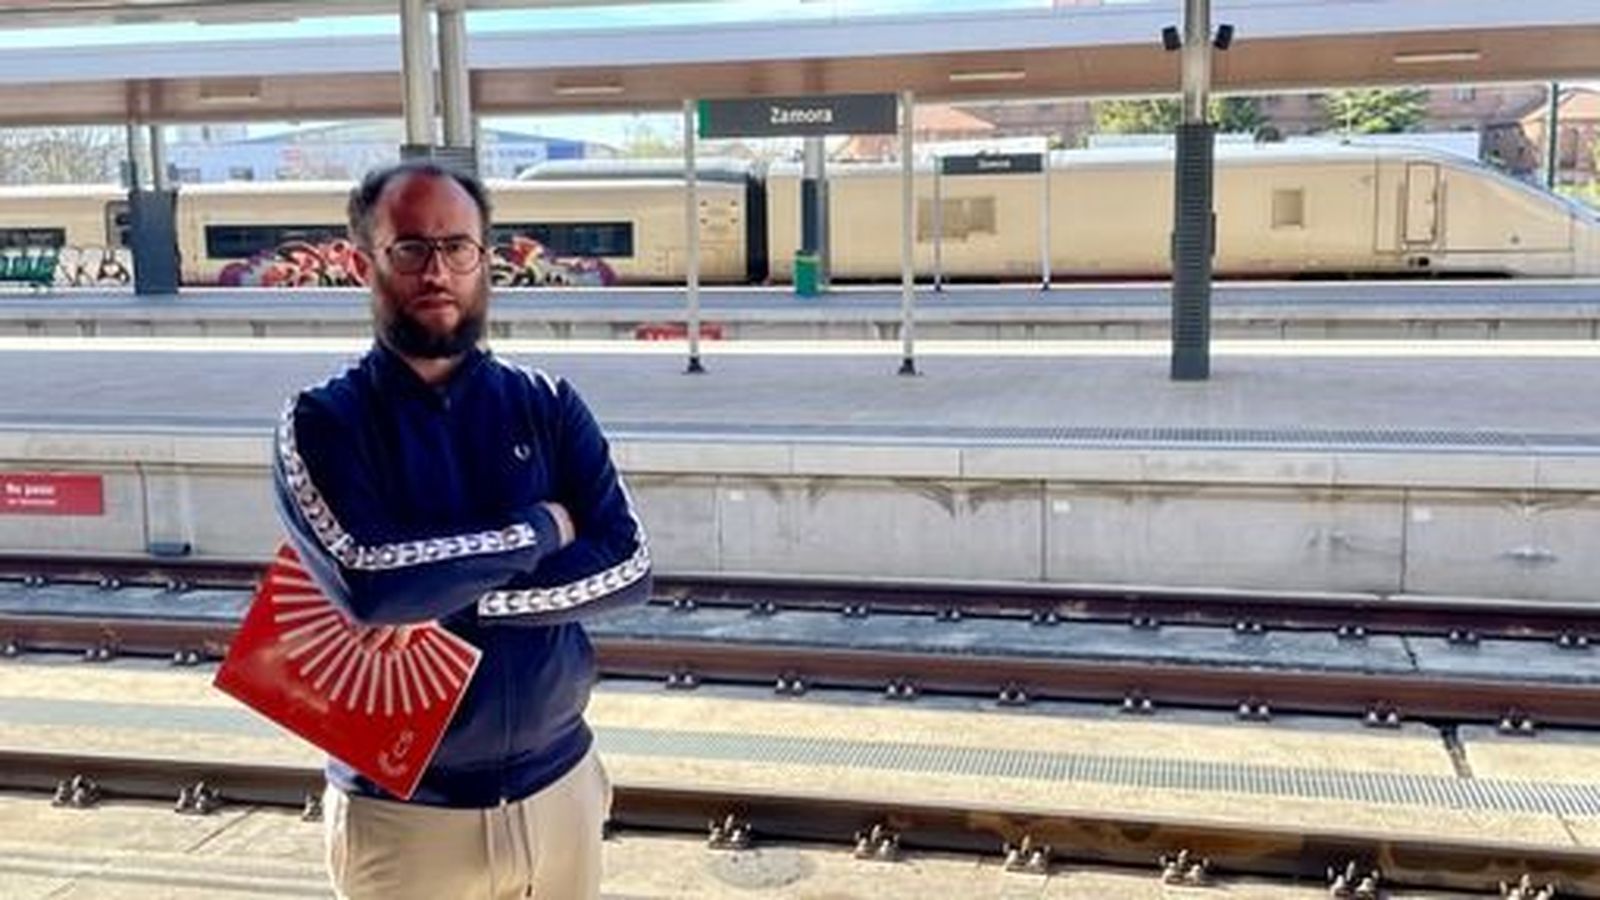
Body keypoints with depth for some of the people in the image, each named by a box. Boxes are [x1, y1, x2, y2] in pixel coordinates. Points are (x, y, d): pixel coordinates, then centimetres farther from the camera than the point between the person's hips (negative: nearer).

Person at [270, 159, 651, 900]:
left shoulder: (547, 407, 1)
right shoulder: (323, 423, -8)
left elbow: (626, 565, -10)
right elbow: (371, 582, -24)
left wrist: (449, 597, -18)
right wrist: (539, 529, -14)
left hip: (558, 789, 3)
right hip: (404, 812, -2)